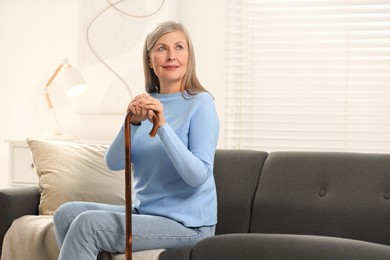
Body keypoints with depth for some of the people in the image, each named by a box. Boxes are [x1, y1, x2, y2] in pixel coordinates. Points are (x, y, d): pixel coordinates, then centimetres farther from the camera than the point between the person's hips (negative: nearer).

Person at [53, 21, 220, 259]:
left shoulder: (200, 103, -9)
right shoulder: (147, 104, 9)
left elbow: (198, 175, -20)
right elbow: (114, 163, -3)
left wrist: (162, 125, -27)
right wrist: (133, 122, -20)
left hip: (187, 223, -6)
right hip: (145, 212, 6)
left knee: (86, 225, -20)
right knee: (67, 213, -10)